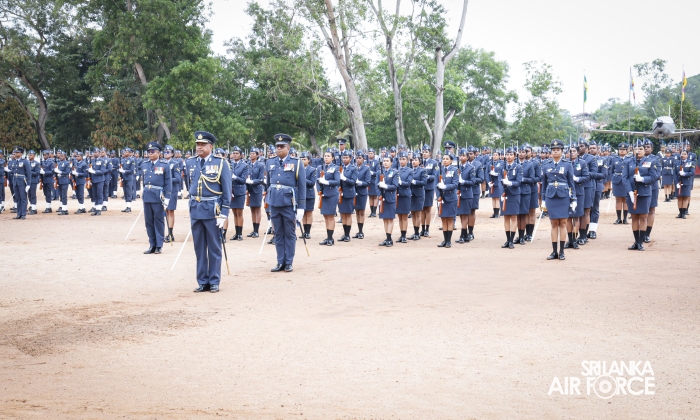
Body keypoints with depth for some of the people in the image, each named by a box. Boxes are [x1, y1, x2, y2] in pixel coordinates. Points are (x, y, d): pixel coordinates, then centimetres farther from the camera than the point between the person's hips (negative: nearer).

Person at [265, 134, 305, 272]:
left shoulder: (296, 163, -2)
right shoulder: (270, 163, 9)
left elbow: (302, 186, -2)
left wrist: (301, 207, -6)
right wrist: (268, 202, 16)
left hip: (289, 204, -4)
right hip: (274, 204, 4)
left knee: (290, 234, 4)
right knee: (278, 234, 8)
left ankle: (289, 262, 12)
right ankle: (280, 262, 15)